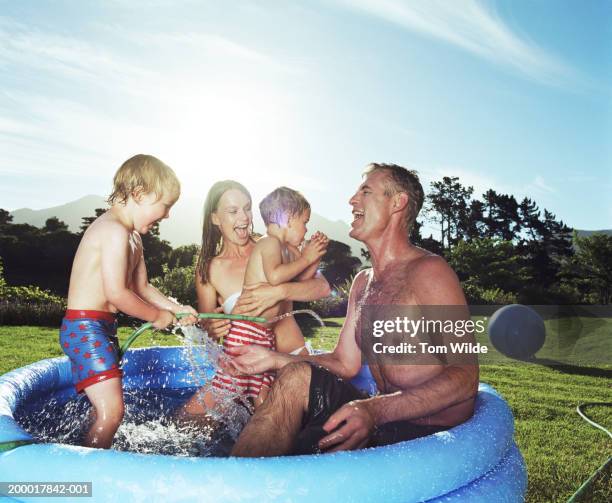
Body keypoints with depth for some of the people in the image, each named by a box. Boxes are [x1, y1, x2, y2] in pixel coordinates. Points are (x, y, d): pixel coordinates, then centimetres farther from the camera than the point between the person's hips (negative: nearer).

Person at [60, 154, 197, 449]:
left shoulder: (133, 237, 15)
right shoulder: (115, 231, -19)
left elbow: (141, 287, 17)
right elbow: (117, 293, -24)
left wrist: (176, 308, 6)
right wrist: (157, 316, -11)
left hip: (102, 328, 11)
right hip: (85, 327, -11)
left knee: (106, 409, 17)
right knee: (111, 412, -14)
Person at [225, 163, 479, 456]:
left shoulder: (428, 271, -13)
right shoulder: (362, 282, 13)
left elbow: (464, 377, -20)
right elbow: (345, 363, 14)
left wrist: (375, 410, -34)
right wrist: (273, 359, 2)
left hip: (429, 432, -7)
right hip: (383, 418, 7)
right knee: (296, 377, -14)